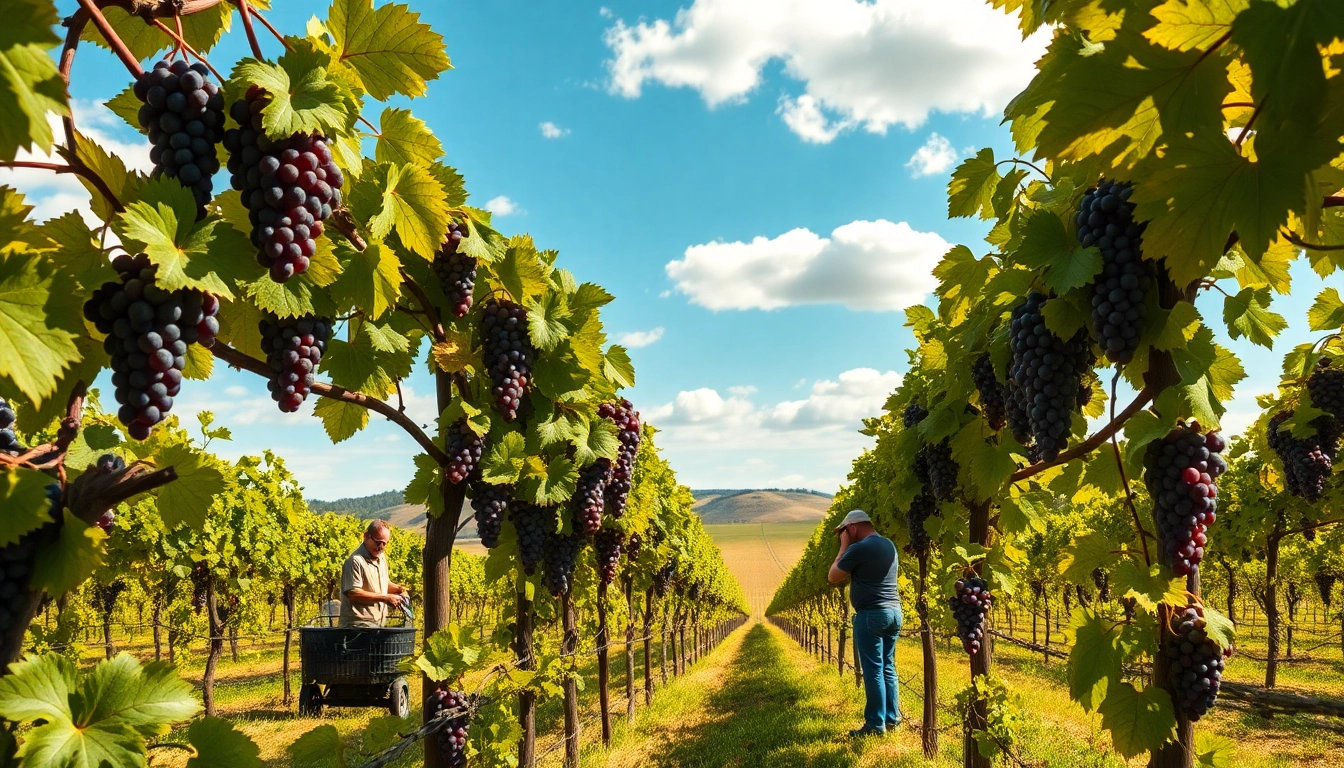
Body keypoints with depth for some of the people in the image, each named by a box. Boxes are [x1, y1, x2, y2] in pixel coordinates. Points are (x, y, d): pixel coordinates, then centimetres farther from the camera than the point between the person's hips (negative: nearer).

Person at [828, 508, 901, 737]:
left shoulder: (859, 548, -14)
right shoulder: (888, 544, 12)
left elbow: (834, 577, -5)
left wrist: (843, 547, 0)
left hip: (871, 614, -8)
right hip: (894, 611, 8)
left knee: (873, 670, -3)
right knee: (888, 668, 14)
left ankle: (876, 725, 0)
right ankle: (892, 718, 18)